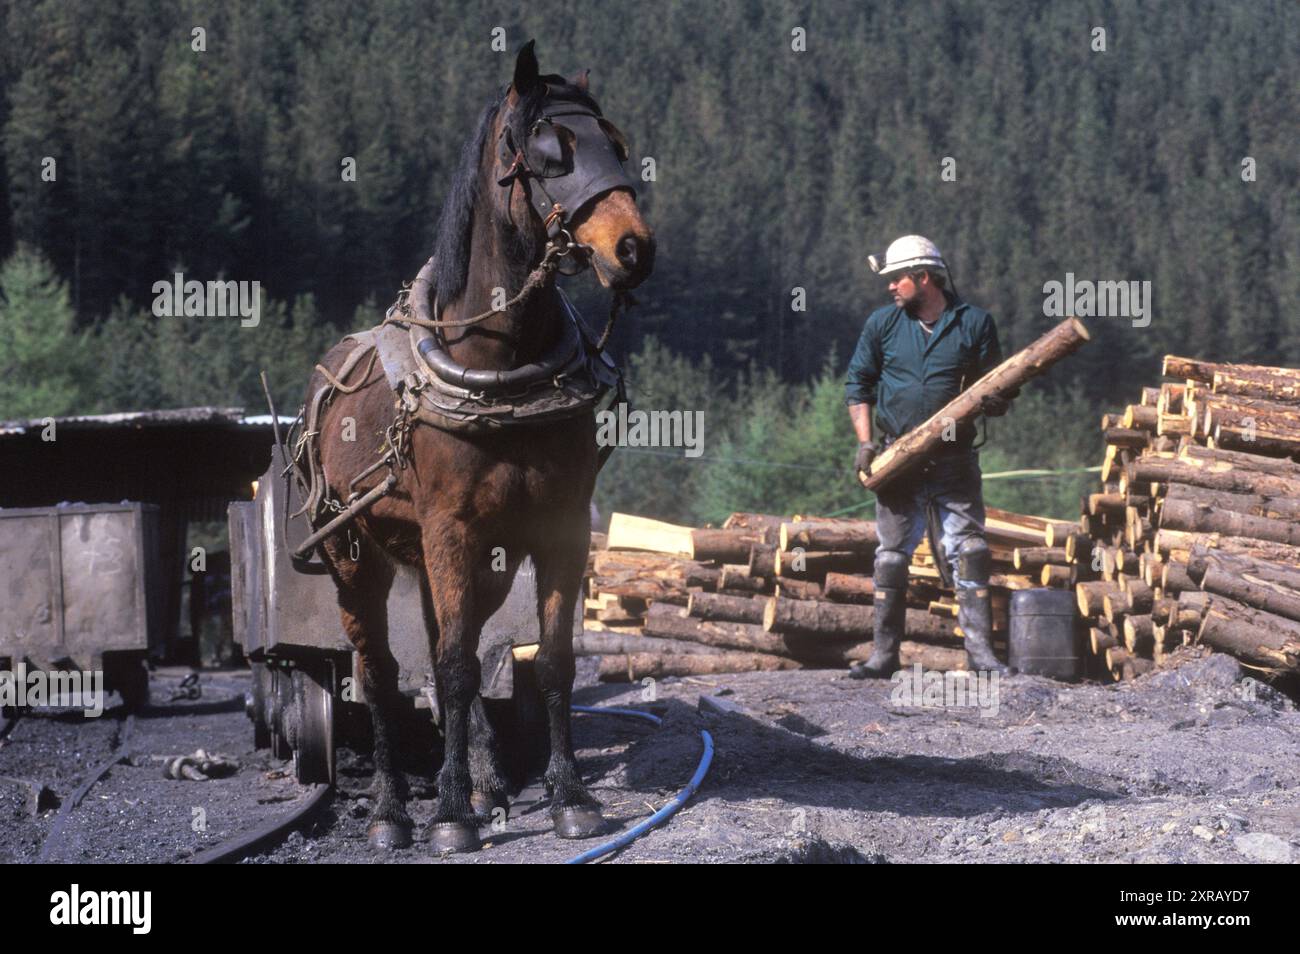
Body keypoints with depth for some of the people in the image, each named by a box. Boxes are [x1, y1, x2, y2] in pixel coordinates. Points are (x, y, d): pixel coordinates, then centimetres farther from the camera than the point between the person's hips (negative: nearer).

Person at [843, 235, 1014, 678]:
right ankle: (884, 654, 10)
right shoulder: (882, 324, 5)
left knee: (969, 551, -5)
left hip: (954, 459, -1)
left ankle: (980, 650, -3)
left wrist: (996, 401, -15)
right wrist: (865, 442, 0)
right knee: (892, 554, 4)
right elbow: (858, 385, 12)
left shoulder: (974, 322, 1)